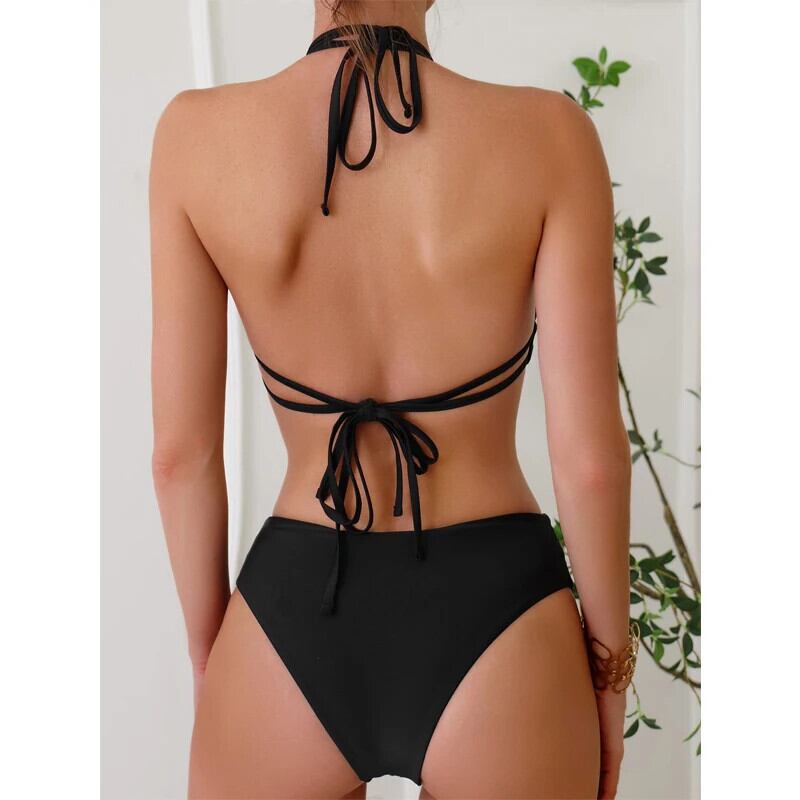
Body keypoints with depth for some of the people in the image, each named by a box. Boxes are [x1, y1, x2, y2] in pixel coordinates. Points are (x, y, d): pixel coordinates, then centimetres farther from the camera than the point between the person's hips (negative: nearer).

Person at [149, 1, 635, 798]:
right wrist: (610, 675, 6)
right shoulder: (547, 133, -11)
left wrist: (209, 658, 11)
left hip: (294, 623, 1)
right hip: (492, 626, 0)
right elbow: (590, 455, -10)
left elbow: (180, 449, -5)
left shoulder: (196, 132, -7)